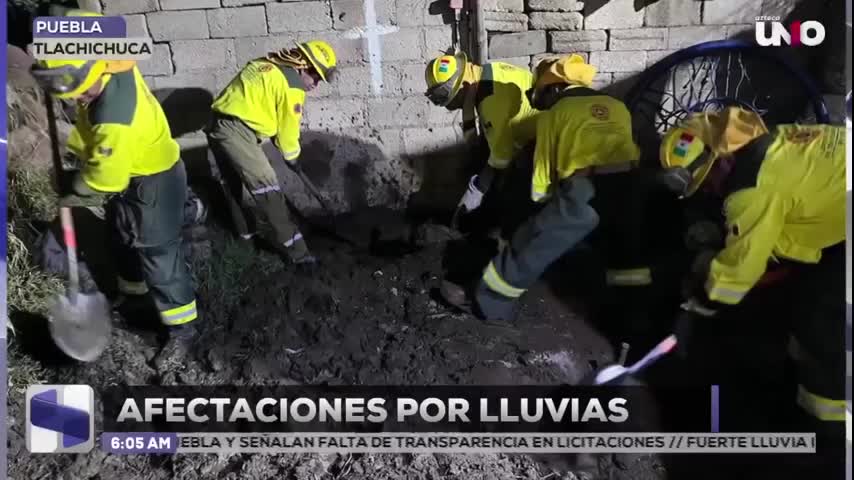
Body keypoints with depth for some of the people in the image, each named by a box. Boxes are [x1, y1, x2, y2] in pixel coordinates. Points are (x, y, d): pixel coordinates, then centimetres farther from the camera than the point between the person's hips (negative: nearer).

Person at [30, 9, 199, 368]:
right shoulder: (114, 63, -18)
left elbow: (103, 183, -25)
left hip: (151, 185, -9)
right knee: (124, 240, 26)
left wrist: (68, 192, -6)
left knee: (158, 258, 0)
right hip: (129, 173, 10)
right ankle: (135, 293, 50)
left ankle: (182, 330, 15)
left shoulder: (115, 121, -40)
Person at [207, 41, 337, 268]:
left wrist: (271, 135, 29)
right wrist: (292, 157, 18)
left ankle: (245, 229, 44)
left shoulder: (266, 64, 18)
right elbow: (288, 128, 0)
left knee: (233, 183, 25)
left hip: (218, 127, 10)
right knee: (267, 188, -7)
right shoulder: (293, 85, -7)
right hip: (238, 132, -10)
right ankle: (293, 248, -4)